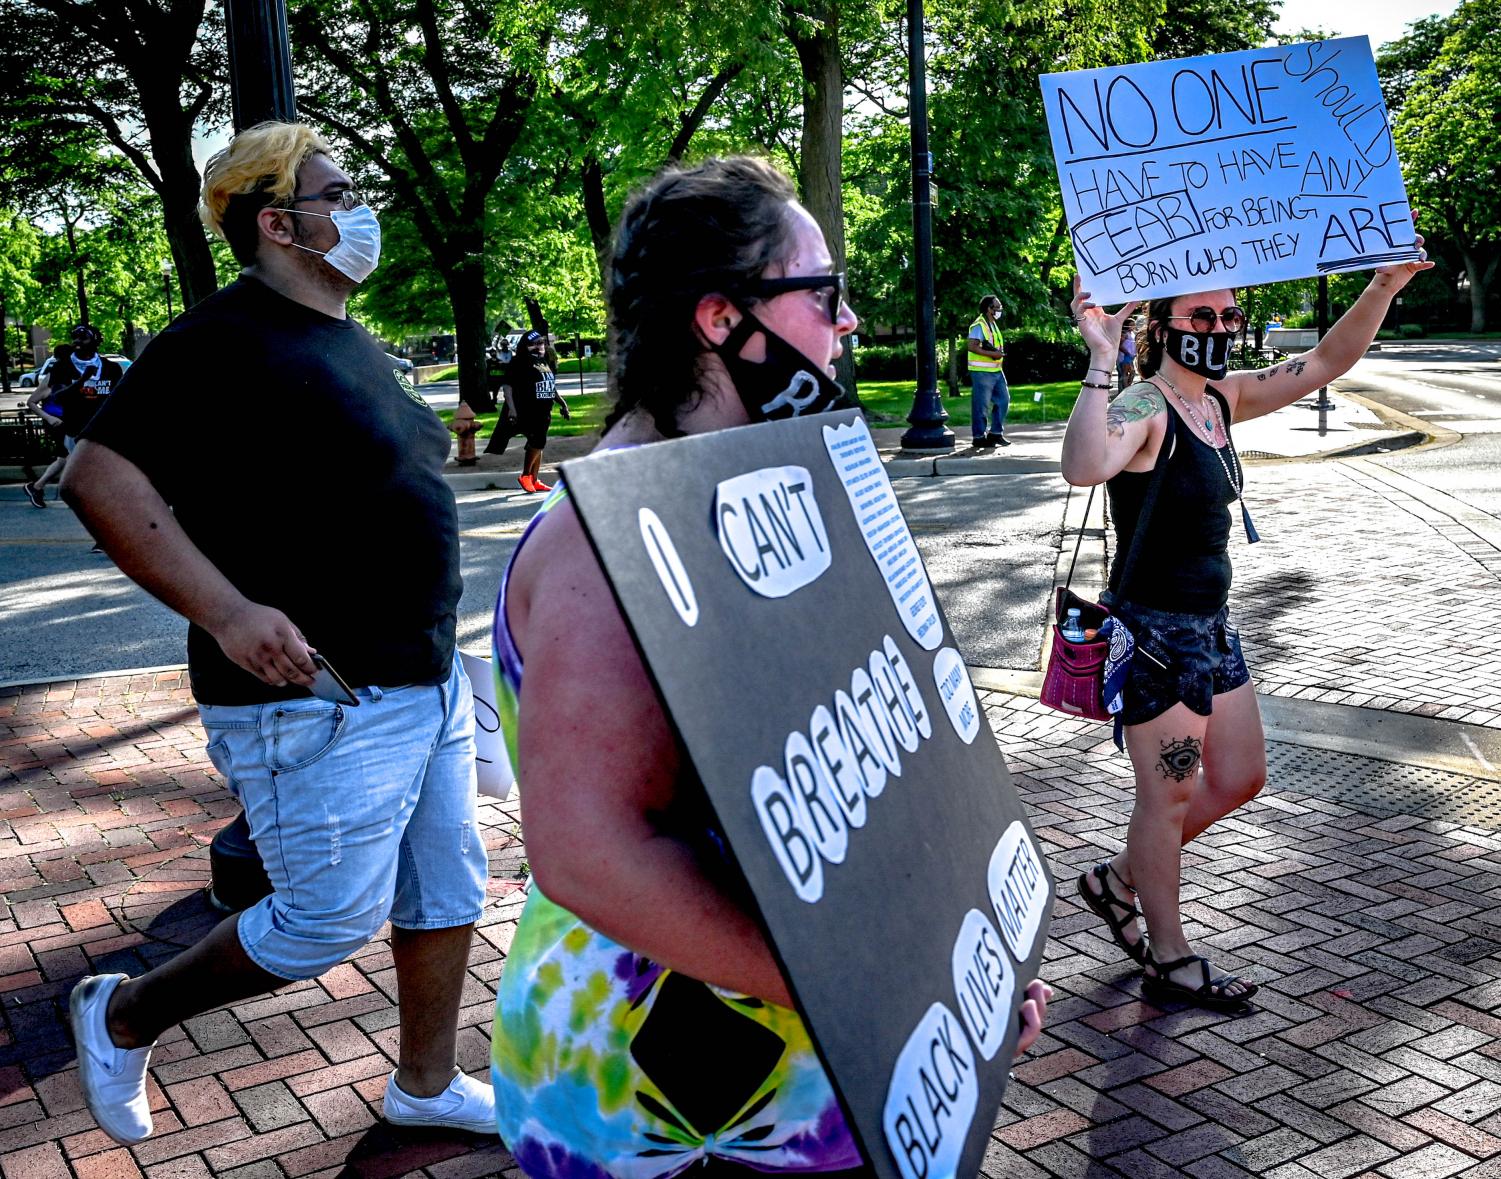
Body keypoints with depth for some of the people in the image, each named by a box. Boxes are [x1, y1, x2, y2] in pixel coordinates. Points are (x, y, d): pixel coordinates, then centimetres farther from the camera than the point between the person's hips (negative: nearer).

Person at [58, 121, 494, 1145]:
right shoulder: (224, 340, -15)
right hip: (318, 697, -9)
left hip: (425, 679, 9)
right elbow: (101, 477, -22)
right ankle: (124, 1018, 23)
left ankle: (427, 1083, 33)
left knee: (447, 890, 14)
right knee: (332, 922, 0)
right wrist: (226, 611, -29)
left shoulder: (350, 342, 15)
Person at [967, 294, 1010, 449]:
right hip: (982, 371, -10)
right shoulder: (979, 325, -12)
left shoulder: (993, 325, 18)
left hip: (996, 371, 10)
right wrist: (992, 354, -22)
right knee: (981, 405, -4)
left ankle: (996, 433, 18)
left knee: (1003, 400, 10)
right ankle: (979, 437, 3)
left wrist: (1000, 353, 13)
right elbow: (971, 346, -22)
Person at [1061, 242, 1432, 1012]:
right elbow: (1084, 467, -41)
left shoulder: (1220, 398, 6)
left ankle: (1120, 880, 35)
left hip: (1211, 625, 9)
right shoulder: (1143, 408, -19)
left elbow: (1324, 363, 13)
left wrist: (1383, 288, 1)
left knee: (1238, 781, 18)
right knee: (1170, 795, 4)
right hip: (1154, 630, -9)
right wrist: (1100, 360, -41)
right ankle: (1169, 961, 22)